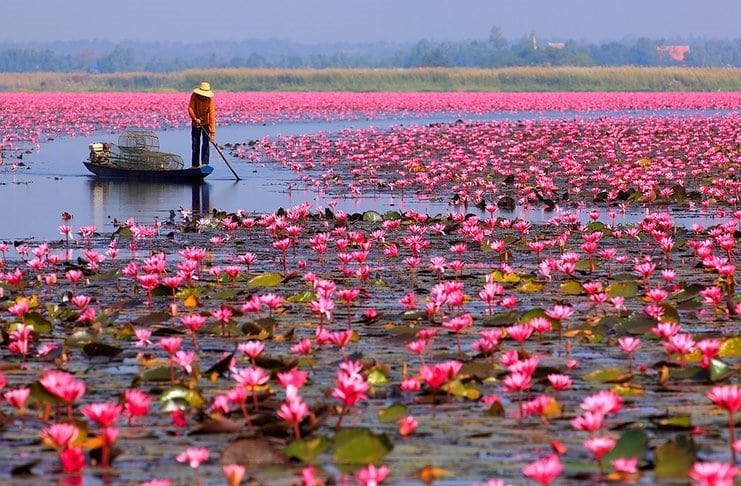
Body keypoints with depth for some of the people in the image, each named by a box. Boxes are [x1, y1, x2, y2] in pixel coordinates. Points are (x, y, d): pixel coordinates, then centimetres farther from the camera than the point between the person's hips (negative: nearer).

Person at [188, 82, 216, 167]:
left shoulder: (210, 101, -25)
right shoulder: (194, 96, -19)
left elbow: (212, 117, -28)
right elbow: (190, 108, -19)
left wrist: (212, 132, -32)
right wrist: (195, 118, -34)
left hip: (205, 123, -2)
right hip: (195, 123, 2)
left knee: (205, 143, -13)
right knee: (195, 143, 5)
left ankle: (205, 163, -13)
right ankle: (195, 164, 11)